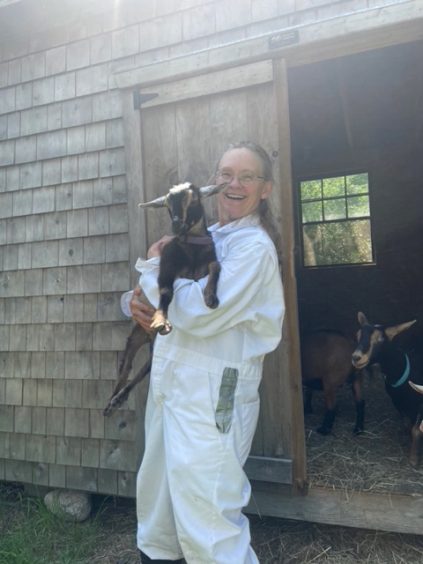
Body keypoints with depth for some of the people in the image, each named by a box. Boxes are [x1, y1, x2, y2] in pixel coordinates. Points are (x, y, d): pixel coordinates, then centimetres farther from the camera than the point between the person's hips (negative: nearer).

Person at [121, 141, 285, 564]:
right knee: (158, 488, 24)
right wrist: (135, 301, -6)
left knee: (205, 513, -3)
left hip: (210, 392, -8)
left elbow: (200, 313, -23)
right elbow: (164, 294, 18)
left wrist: (153, 267, -8)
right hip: (170, 382, 9)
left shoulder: (254, 247, -12)